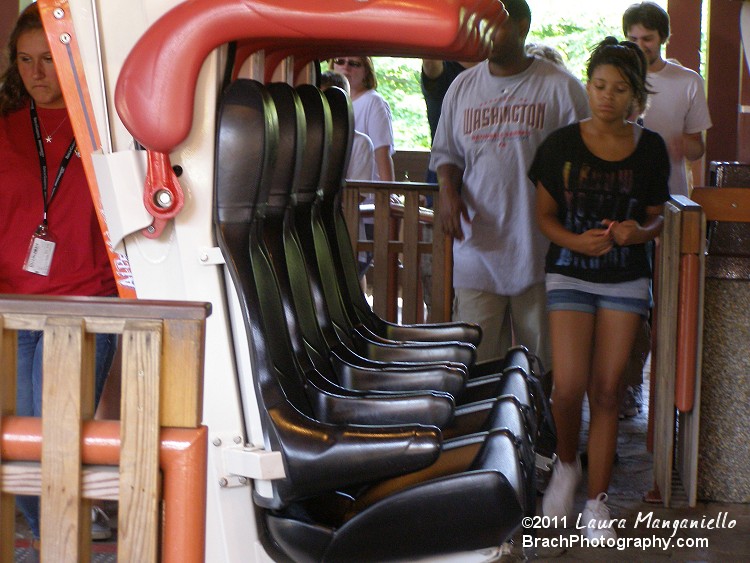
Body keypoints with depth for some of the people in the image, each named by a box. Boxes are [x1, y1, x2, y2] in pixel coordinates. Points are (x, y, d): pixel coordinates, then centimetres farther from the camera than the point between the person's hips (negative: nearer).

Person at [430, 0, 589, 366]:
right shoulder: (462, 87, 12)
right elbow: (446, 153, 19)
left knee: (545, 360, 5)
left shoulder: (561, 88, 1)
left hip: (541, 250, -2)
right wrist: (448, 190, -2)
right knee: (474, 358, 1)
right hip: (478, 246, 3)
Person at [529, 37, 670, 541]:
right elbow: (545, 215, 3)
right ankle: (567, 464, 19)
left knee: (607, 390, 0)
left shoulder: (650, 149, 1)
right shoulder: (562, 144, -3)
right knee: (570, 386, -12)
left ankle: (597, 502, 11)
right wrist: (576, 241, -16)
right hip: (570, 275, -1)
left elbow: (657, 217, 9)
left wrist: (639, 230, -14)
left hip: (626, 280, 1)